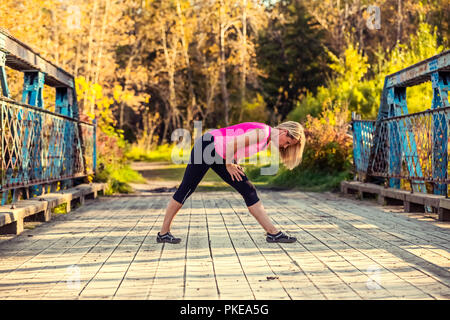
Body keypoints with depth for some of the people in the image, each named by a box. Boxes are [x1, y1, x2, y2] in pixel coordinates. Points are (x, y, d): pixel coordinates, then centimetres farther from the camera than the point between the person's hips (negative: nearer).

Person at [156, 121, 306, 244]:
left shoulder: (267, 138, 6)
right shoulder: (262, 133, -24)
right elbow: (230, 145, -28)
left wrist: (233, 164, 7)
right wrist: (229, 166, -14)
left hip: (221, 156, 10)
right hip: (207, 146, -10)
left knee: (249, 191, 3)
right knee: (186, 190, -2)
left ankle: (273, 232, 3)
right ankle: (163, 232, 8)